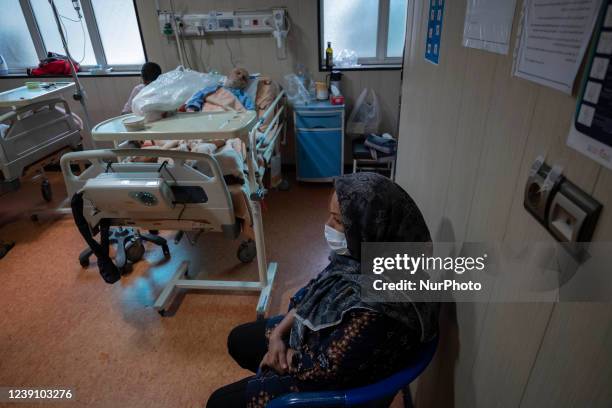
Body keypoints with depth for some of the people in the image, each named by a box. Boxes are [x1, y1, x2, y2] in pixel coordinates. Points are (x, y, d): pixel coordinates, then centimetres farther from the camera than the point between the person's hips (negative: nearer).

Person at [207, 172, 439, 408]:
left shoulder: (375, 308, -39)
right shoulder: (363, 253, -13)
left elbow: (326, 369, -29)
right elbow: (314, 292, 0)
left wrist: (289, 358, -11)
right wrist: (278, 334, -7)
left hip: (335, 382, -7)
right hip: (314, 337, 8)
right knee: (238, 340, 21)